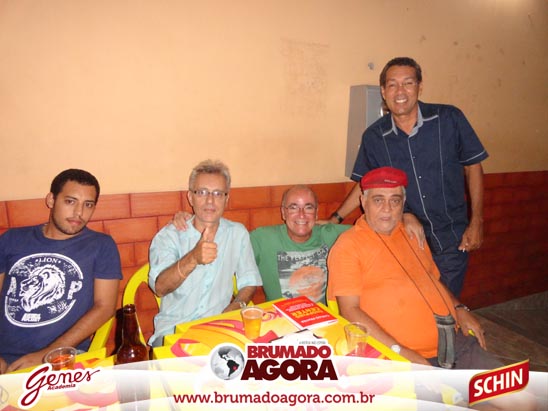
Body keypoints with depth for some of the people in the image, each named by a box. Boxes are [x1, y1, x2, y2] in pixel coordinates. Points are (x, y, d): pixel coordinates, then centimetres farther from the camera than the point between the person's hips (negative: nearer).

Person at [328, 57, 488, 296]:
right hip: (404, 241, 0)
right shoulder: (374, 136, -4)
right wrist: (336, 218, 0)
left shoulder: (449, 119, -7)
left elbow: (473, 168, 1)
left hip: (452, 240, 0)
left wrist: (476, 222, -1)